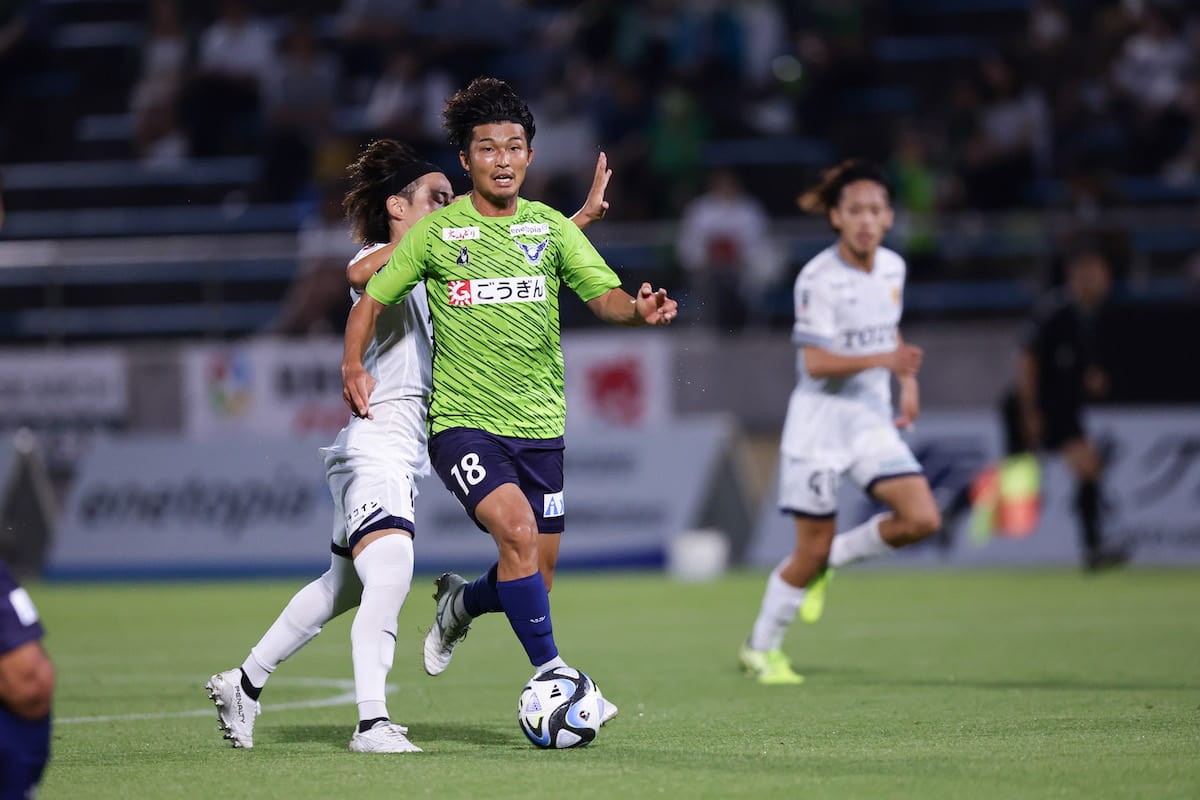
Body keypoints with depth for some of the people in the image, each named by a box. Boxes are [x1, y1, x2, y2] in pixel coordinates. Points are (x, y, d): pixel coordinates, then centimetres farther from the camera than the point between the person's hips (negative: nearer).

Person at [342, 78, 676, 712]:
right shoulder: (436, 231, 1)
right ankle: (550, 674, -17)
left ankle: (461, 603, 40)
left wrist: (638, 310, -27)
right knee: (517, 529, -27)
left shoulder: (551, 227, 6)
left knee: (533, 579, 7)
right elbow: (373, 300, 10)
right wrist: (353, 363, -4)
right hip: (464, 421, -3)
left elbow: (603, 295, -5)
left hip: (539, 425, 4)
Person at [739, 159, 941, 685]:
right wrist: (883, 360, -32)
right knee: (813, 549, -2)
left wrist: (908, 380, 12)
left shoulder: (892, 267, 5)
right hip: (821, 416, -6)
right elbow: (815, 363, -22)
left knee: (922, 519, -12)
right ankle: (761, 648, 20)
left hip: (872, 417, 6)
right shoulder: (818, 278, -16)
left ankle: (831, 561, 13)